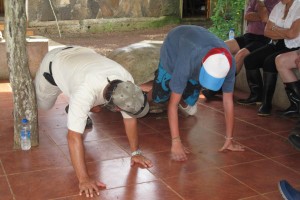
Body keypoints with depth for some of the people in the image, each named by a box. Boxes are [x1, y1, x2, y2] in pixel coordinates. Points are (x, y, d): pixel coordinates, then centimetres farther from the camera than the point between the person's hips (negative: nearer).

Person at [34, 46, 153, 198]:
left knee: (95, 108, 3)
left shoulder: (125, 80, -33)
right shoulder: (86, 91, -49)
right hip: (54, 64, -4)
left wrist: (136, 152, -15)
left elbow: (130, 118, -17)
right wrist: (84, 179, -49)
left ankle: (74, 109, 32)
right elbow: (74, 137, -48)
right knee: (43, 105, 17)